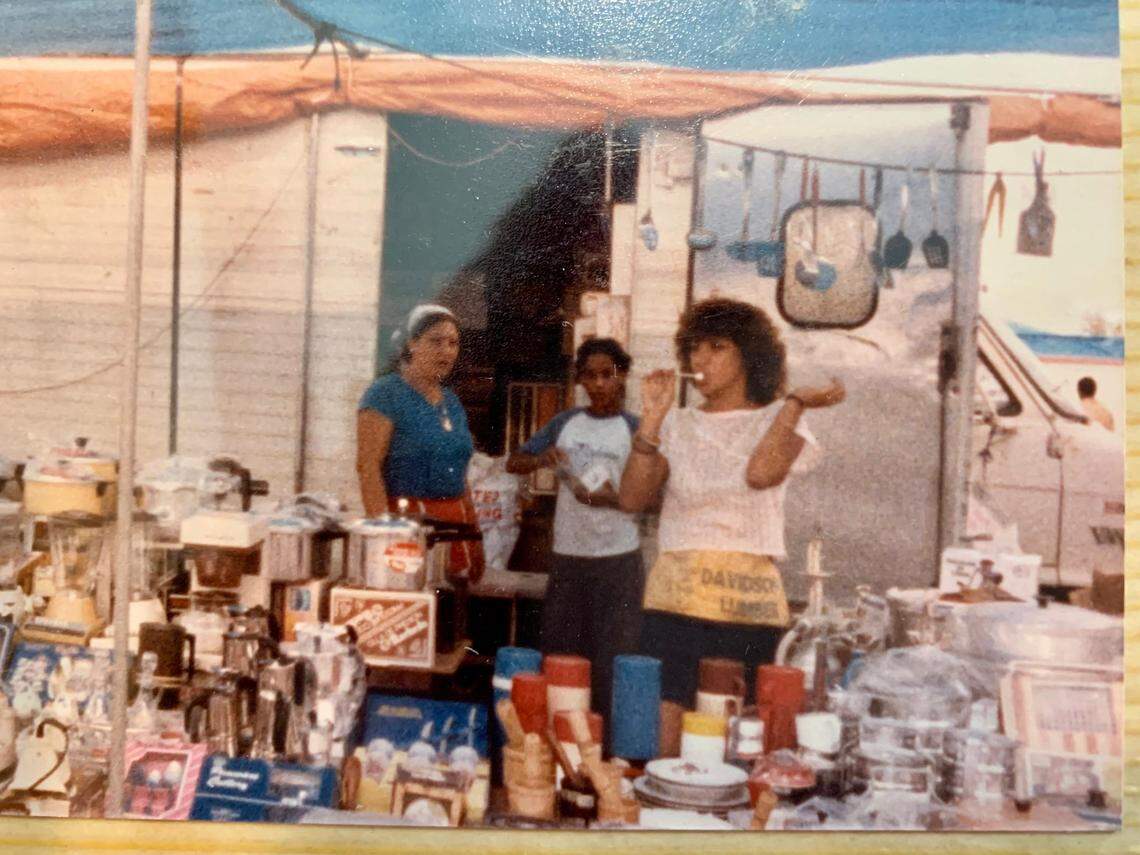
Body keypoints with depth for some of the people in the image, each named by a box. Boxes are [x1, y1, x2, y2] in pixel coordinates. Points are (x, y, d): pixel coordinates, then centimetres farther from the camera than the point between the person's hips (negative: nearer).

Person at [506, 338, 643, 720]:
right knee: (558, 655, 10)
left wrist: (614, 499, -22)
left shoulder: (635, 430, -2)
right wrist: (542, 458, -12)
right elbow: (513, 463, 9)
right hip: (567, 555, 4)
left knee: (611, 660, -1)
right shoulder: (564, 423, 8)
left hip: (617, 558, -4)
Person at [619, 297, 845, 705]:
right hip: (673, 600, 2)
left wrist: (796, 400, -9)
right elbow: (631, 498, 0)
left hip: (748, 607, -2)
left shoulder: (776, 421, 6)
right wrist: (652, 419, -4)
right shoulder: (677, 424, 13)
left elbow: (761, 472, -17)